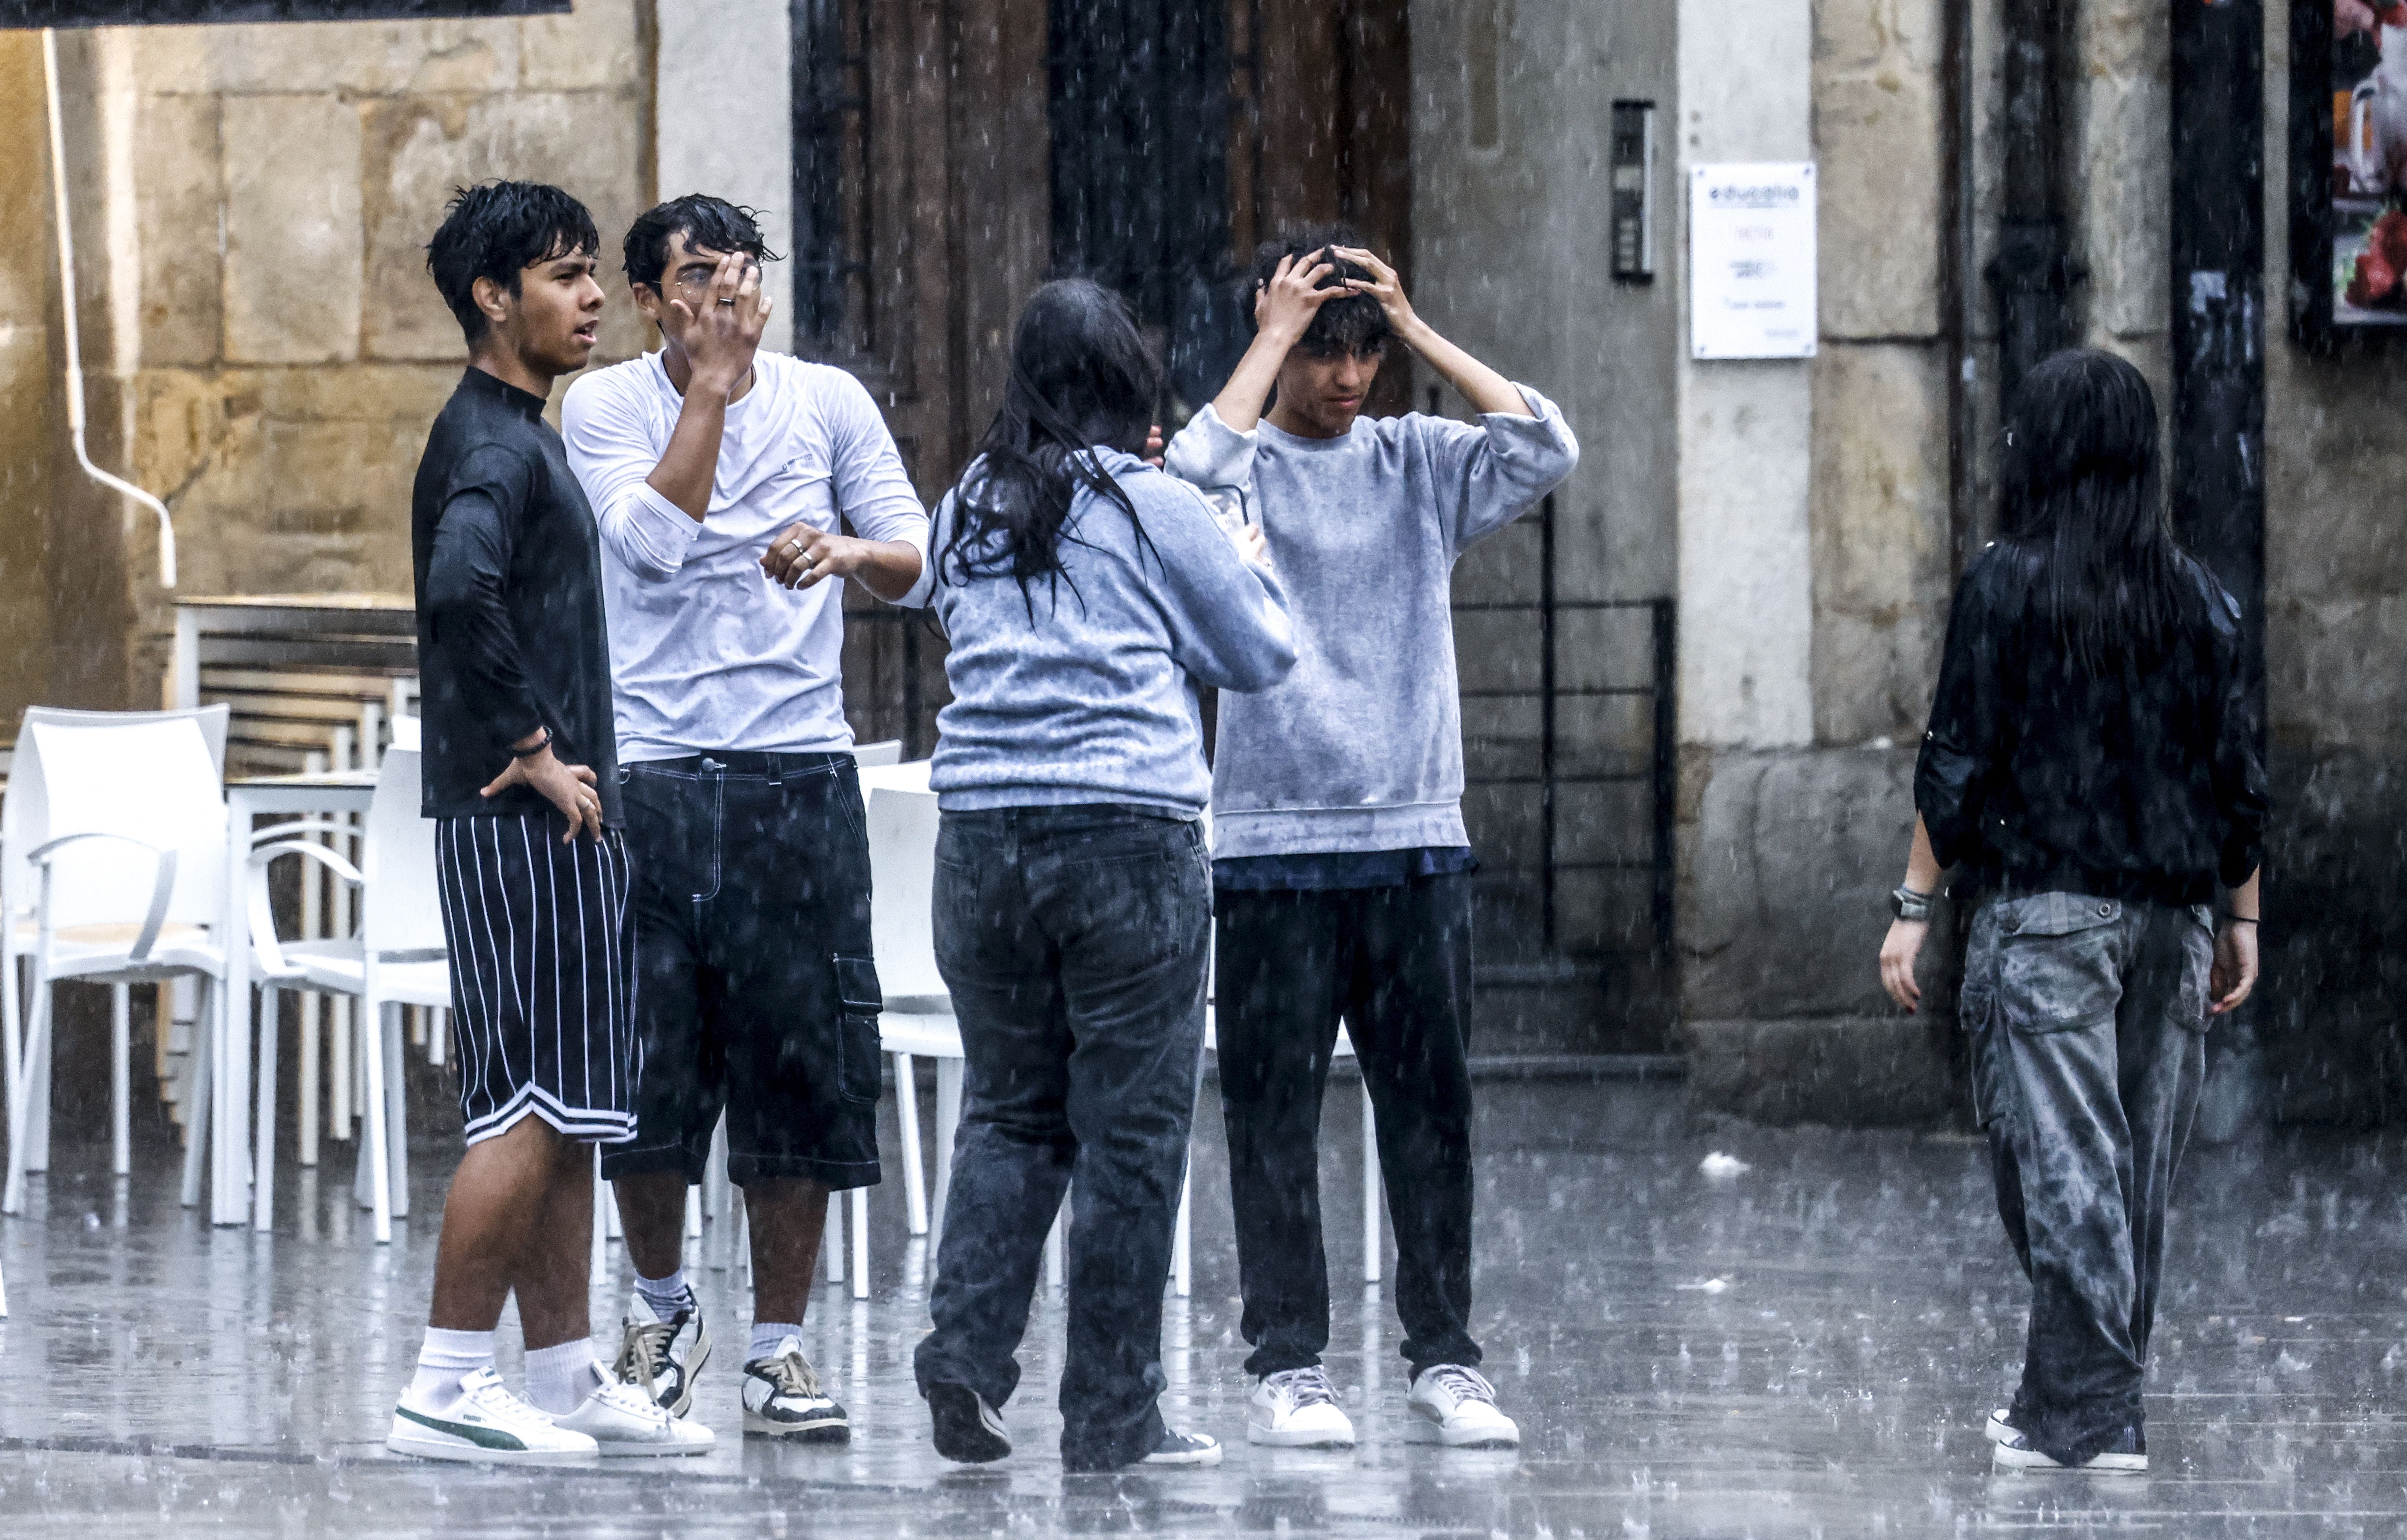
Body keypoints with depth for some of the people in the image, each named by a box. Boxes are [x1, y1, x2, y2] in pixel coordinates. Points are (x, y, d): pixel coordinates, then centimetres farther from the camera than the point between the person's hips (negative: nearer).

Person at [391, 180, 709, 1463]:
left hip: (555, 818, 10)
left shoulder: (518, 434, 19)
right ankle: (446, 1390, -11)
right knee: (531, 1104, -11)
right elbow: (462, 589, -31)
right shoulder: (491, 444, -13)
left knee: (565, 1112, 11)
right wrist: (532, 749, -23)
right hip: (520, 820, -10)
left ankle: (566, 1381, 15)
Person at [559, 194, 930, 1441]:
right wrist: (713, 382, -13)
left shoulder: (829, 402, 7)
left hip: (799, 773, 1)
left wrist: (849, 552, -16)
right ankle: (661, 1305, 23)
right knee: (647, 1057, -1)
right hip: (653, 769, -1)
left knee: (800, 1058, -1)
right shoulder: (607, 406, 2)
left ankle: (779, 1349, 7)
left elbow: (916, 554, 6)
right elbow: (655, 539, -14)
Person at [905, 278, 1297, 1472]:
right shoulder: (1153, 509, -2)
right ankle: (1113, 1416, 4)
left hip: (981, 832, 4)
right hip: (1128, 835, -4)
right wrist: (1249, 567, 27)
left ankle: (966, 1345, -5)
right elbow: (1262, 656, 8)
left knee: (1009, 1109, 14)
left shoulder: (969, 513, 10)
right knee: (1131, 1128, 2)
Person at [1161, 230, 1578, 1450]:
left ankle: (1444, 1360, 9)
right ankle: (1287, 1368, 4)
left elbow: (1546, 451, -6)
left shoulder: (1418, 463, 9)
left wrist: (1417, 331, -4)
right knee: (1275, 1115, -1)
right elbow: (1195, 474, -22)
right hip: (1273, 843, -3)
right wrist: (1273, 334, -12)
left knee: (1432, 1108, 4)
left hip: (1416, 839, 3)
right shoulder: (1246, 467, 1)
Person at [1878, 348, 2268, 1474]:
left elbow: (1959, 761, -8)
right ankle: (2065, 1398, 18)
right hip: (2171, 916, 5)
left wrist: (1914, 906, -3)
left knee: (2061, 1161, -6)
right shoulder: (2199, 598, 8)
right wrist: (2240, 918, 16)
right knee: (2138, 1168, 11)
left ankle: (2087, 1415, -11)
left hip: (2045, 909, -5)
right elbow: (2238, 774, 9)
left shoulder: (2008, 585, -6)